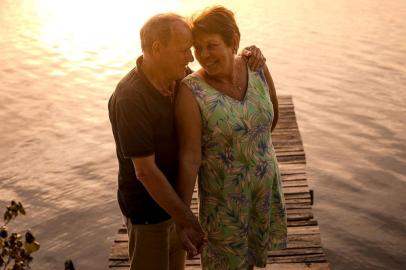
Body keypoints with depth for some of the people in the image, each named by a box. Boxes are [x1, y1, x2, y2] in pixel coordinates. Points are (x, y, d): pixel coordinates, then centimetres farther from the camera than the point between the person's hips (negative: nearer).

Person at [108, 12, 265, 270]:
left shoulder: (177, 76, -8)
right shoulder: (130, 99, -32)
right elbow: (145, 171, -30)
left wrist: (245, 57, -13)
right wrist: (188, 220, -26)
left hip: (173, 193, 8)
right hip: (148, 205, -8)